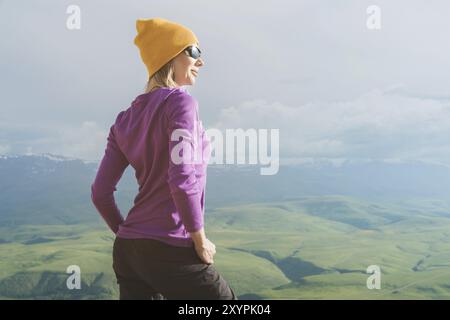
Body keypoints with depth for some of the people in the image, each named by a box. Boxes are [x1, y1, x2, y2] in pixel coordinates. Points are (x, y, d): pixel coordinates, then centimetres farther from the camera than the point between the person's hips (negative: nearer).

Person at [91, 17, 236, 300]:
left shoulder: (125, 119, 12)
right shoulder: (181, 101, -9)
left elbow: (100, 193, 10)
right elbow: (181, 178, -22)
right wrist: (200, 240, -12)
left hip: (127, 249, 7)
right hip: (170, 250, -7)